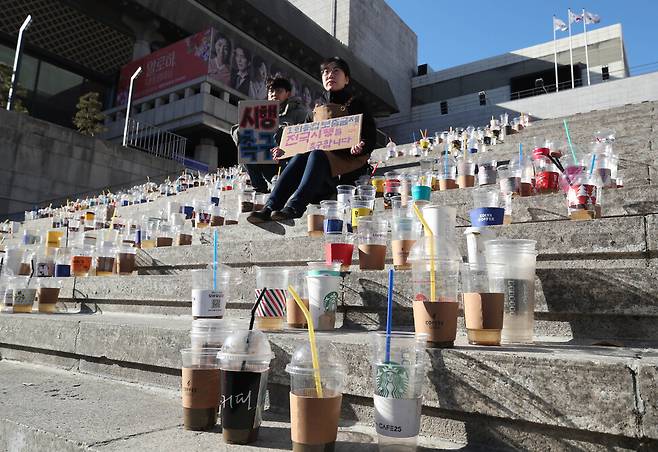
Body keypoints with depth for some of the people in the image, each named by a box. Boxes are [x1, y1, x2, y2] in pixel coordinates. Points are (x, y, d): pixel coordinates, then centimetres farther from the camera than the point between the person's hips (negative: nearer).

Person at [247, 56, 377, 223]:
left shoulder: (355, 105, 8)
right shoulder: (318, 109, 24)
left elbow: (371, 136, -3)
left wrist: (360, 147, -26)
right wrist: (285, 150, 6)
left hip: (347, 164, -4)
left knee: (317, 154, -33)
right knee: (300, 155, -27)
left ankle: (294, 207, -49)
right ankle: (270, 207, -39)